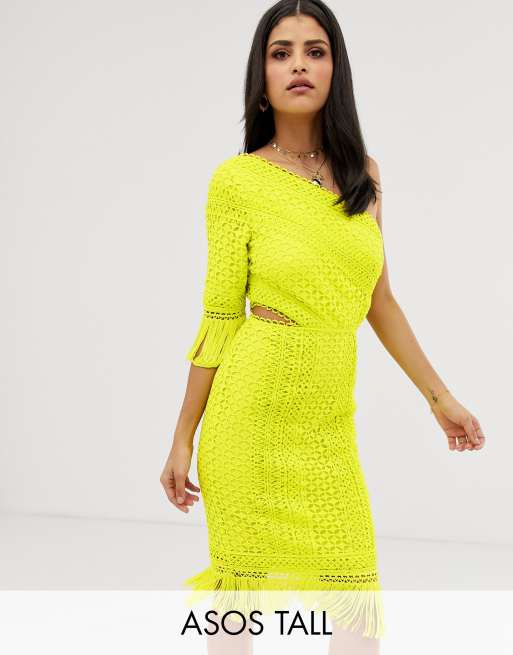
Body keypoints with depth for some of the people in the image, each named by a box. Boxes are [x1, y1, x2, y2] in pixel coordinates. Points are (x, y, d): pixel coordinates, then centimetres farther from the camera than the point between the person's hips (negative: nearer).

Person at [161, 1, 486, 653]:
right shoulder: (237, 180, -4)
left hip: (330, 424, 4)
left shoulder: (361, 173, 8)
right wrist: (182, 439, 0)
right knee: (249, 590, 2)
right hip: (252, 411, -3)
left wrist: (440, 396, 19)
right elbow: (220, 318, -1)